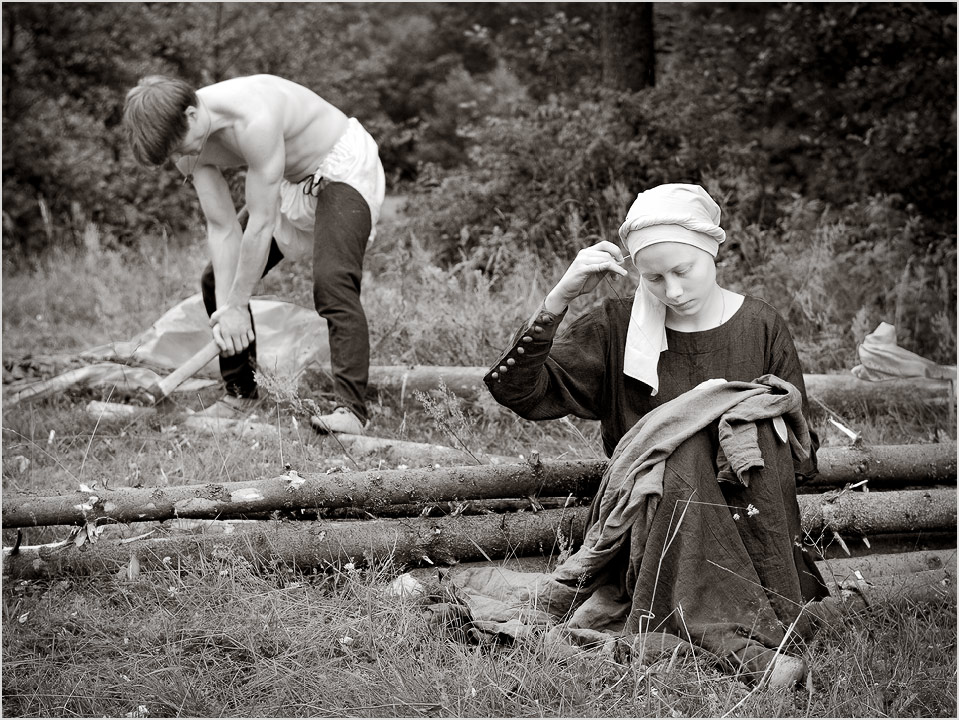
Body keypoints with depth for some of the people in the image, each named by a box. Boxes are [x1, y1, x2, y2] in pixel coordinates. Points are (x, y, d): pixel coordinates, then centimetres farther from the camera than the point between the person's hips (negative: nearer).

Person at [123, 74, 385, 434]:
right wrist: (225, 309, -18)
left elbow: (261, 224, -32)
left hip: (344, 169, -8)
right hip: (291, 184, 8)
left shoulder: (253, 121, -39)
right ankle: (241, 392, 21)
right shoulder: (186, 139, -14)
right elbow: (222, 229, -11)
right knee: (217, 281, 7)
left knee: (332, 282, -30)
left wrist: (237, 307, -24)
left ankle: (351, 408, -29)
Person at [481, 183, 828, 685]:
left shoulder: (762, 328, 4)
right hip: (648, 522, -1)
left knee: (753, 428, -27)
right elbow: (516, 391, -8)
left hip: (750, 523, 1)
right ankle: (740, 640, -41)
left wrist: (749, 418, -15)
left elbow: (801, 455, 7)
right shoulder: (617, 328, 2)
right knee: (683, 448, -31)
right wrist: (559, 299, -18)